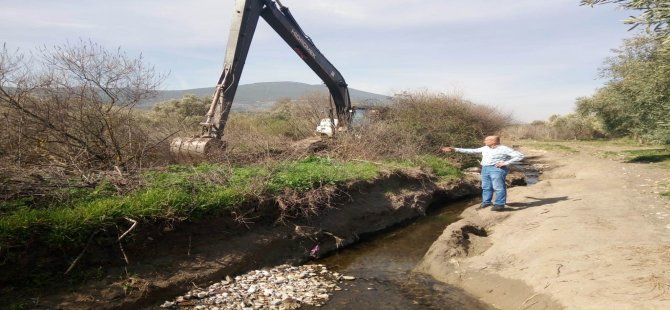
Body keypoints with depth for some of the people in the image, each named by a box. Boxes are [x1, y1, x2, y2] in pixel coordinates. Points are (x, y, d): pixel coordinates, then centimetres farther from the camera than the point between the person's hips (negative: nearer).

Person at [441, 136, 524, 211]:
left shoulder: (504, 149, -5)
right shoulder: (485, 148, 14)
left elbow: (519, 156, -7)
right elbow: (471, 151, 17)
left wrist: (506, 163, -14)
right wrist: (455, 149, 13)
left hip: (497, 169, -7)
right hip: (485, 169, 7)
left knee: (498, 187, -10)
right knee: (486, 187, 9)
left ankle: (500, 205, -7)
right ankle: (486, 203, 18)